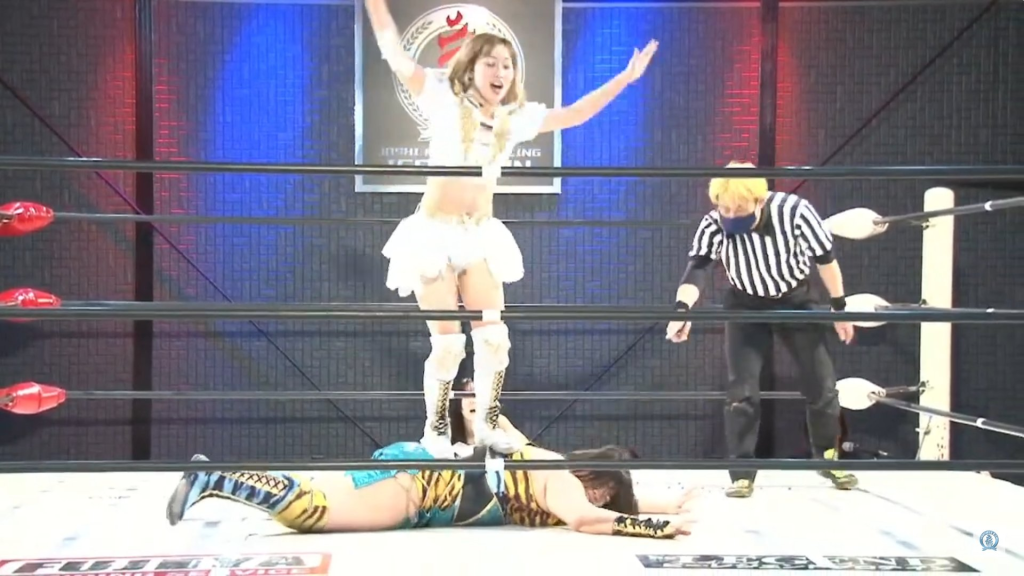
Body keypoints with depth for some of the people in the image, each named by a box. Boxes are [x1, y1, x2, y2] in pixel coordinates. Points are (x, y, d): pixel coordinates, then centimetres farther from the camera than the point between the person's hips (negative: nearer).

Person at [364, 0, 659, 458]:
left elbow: (573, 115, 12)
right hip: (433, 233, -4)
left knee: (493, 337, 3)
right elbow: (394, 55, -13)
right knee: (448, 343, -3)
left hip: (481, 235, 5)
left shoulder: (516, 116, 7)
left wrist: (626, 77, 10)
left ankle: (486, 424, 23)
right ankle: (435, 430, 18)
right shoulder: (444, 99, -5)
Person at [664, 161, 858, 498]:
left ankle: (828, 457, 31)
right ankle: (742, 474, 4)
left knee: (822, 384, 7)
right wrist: (682, 309, -56)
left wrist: (839, 307, -6)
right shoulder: (713, 226, -26)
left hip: (796, 301, 0)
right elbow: (696, 270, -36)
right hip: (746, 306, 0)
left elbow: (825, 258, -14)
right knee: (741, 390, -8)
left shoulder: (794, 211, -28)